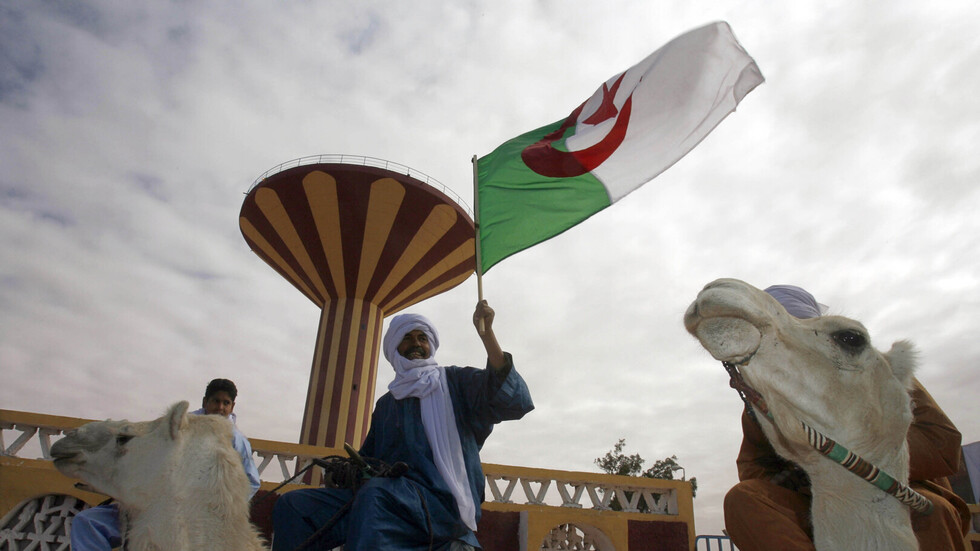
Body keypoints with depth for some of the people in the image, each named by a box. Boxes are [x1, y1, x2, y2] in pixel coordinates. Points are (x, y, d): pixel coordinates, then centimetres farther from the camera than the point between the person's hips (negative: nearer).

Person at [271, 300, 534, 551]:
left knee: (374, 494, -38)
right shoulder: (386, 403, 29)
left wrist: (486, 333, -19)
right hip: (388, 494, 6)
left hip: (442, 497, -6)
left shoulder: (455, 381, 12)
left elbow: (511, 401, -7)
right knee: (291, 505, -12)